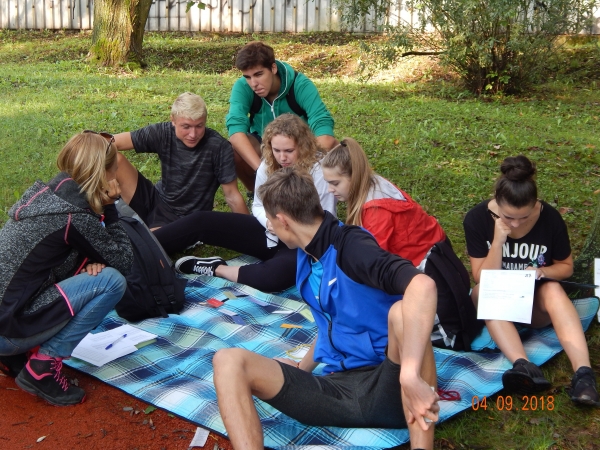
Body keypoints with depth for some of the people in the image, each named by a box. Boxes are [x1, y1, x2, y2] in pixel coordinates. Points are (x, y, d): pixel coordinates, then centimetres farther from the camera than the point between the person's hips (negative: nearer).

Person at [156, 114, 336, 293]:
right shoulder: (268, 165, -2)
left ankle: (216, 268, -22)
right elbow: (258, 206, 10)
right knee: (199, 222, -8)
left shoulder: (320, 172, -18)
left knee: (276, 275, -42)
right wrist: (270, 221, -13)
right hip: (269, 233, 6)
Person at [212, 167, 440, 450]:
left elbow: (422, 286, -33)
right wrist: (301, 368, 23)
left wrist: (410, 375, -39)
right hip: (337, 387, 7)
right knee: (229, 360, -11)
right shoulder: (305, 256, 12)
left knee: (401, 311, -36)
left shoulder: (351, 246, -14)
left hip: (384, 389, -6)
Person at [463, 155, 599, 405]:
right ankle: (524, 366, -52)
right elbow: (482, 278, -16)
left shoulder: (550, 219, -14)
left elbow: (566, 267, 0)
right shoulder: (477, 219, -16)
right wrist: (498, 240, -29)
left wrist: (541, 272, -22)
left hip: (535, 303, 1)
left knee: (552, 290, -32)